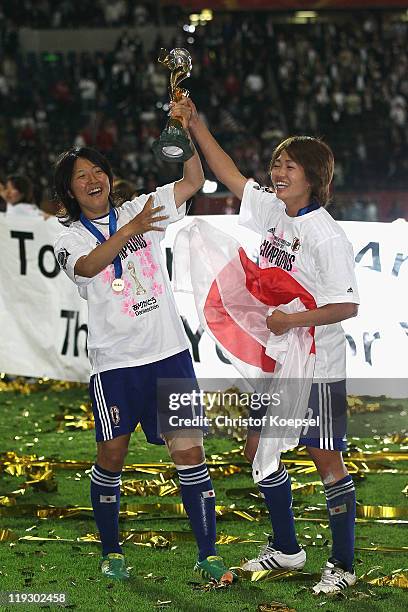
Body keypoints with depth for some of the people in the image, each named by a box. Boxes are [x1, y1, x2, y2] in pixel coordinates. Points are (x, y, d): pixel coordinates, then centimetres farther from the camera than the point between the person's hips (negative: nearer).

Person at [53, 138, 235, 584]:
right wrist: (129, 231, -34)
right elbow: (87, 266, -20)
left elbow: (193, 181, 7)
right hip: (115, 363, -1)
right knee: (110, 457, 2)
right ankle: (111, 554, 19)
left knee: (189, 451, -4)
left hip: (169, 353, 2)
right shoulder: (68, 240, 3)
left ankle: (208, 555, -1)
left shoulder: (138, 212, 12)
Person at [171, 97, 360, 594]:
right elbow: (231, 176, 14)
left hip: (317, 367, -8)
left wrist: (290, 321, -23)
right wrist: (195, 125, 8)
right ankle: (286, 549, 29)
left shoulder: (327, 235, -17)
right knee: (259, 452, 14)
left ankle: (343, 566, 6)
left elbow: (347, 305, -18)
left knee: (327, 459, -3)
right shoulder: (272, 210, 5)